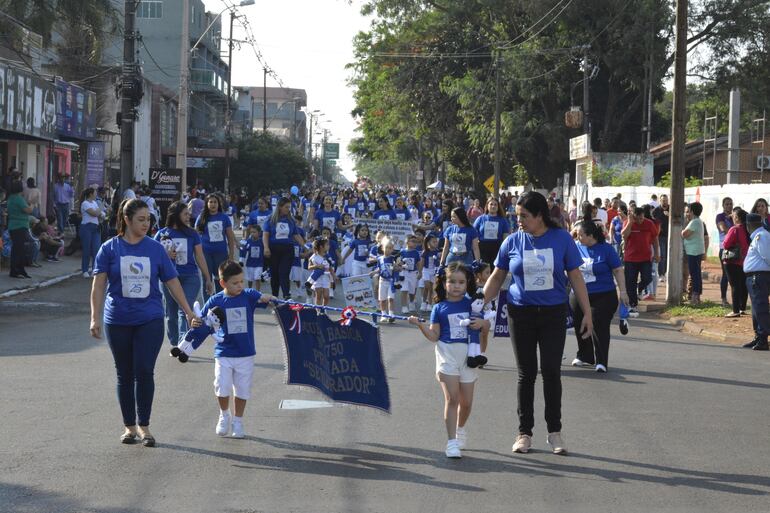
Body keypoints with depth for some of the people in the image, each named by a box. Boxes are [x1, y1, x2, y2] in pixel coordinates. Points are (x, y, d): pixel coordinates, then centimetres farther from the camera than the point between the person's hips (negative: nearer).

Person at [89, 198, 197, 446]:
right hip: (118, 321, 0)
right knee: (125, 375, 8)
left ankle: (144, 426, 3)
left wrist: (189, 312, 8)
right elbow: (98, 286, -1)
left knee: (144, 372, -7)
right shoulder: (110, 248, 0)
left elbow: (172, 282, 8)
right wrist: (95, 318, -9)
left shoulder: (155, 248, 3)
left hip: (150, 320, 0)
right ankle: (129, 426, 20)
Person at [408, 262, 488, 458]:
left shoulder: (471, 304, 5)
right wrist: (420, 324, -14)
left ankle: (460, 428, 39)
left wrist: (482, 323, -9)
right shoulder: (439, 308, 2)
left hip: (468, 355, 2)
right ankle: (451, 442, -8)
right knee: (452, 398, -11)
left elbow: (487, 324, 13)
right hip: (447, 354, -2)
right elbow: (434, 336, 1)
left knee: (466, 401, 10)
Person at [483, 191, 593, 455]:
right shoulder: (513, 242, -1)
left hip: (553, 314, -1)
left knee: (551, 372, 0)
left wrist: (587, 313, -2)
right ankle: (524, 432, 16)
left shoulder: (561, 238, -5)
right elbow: (496, 278, 7)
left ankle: (554, 431, 13)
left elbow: (575, 277, -1)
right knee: (526, 373, 6)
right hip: (521, 312, 1)